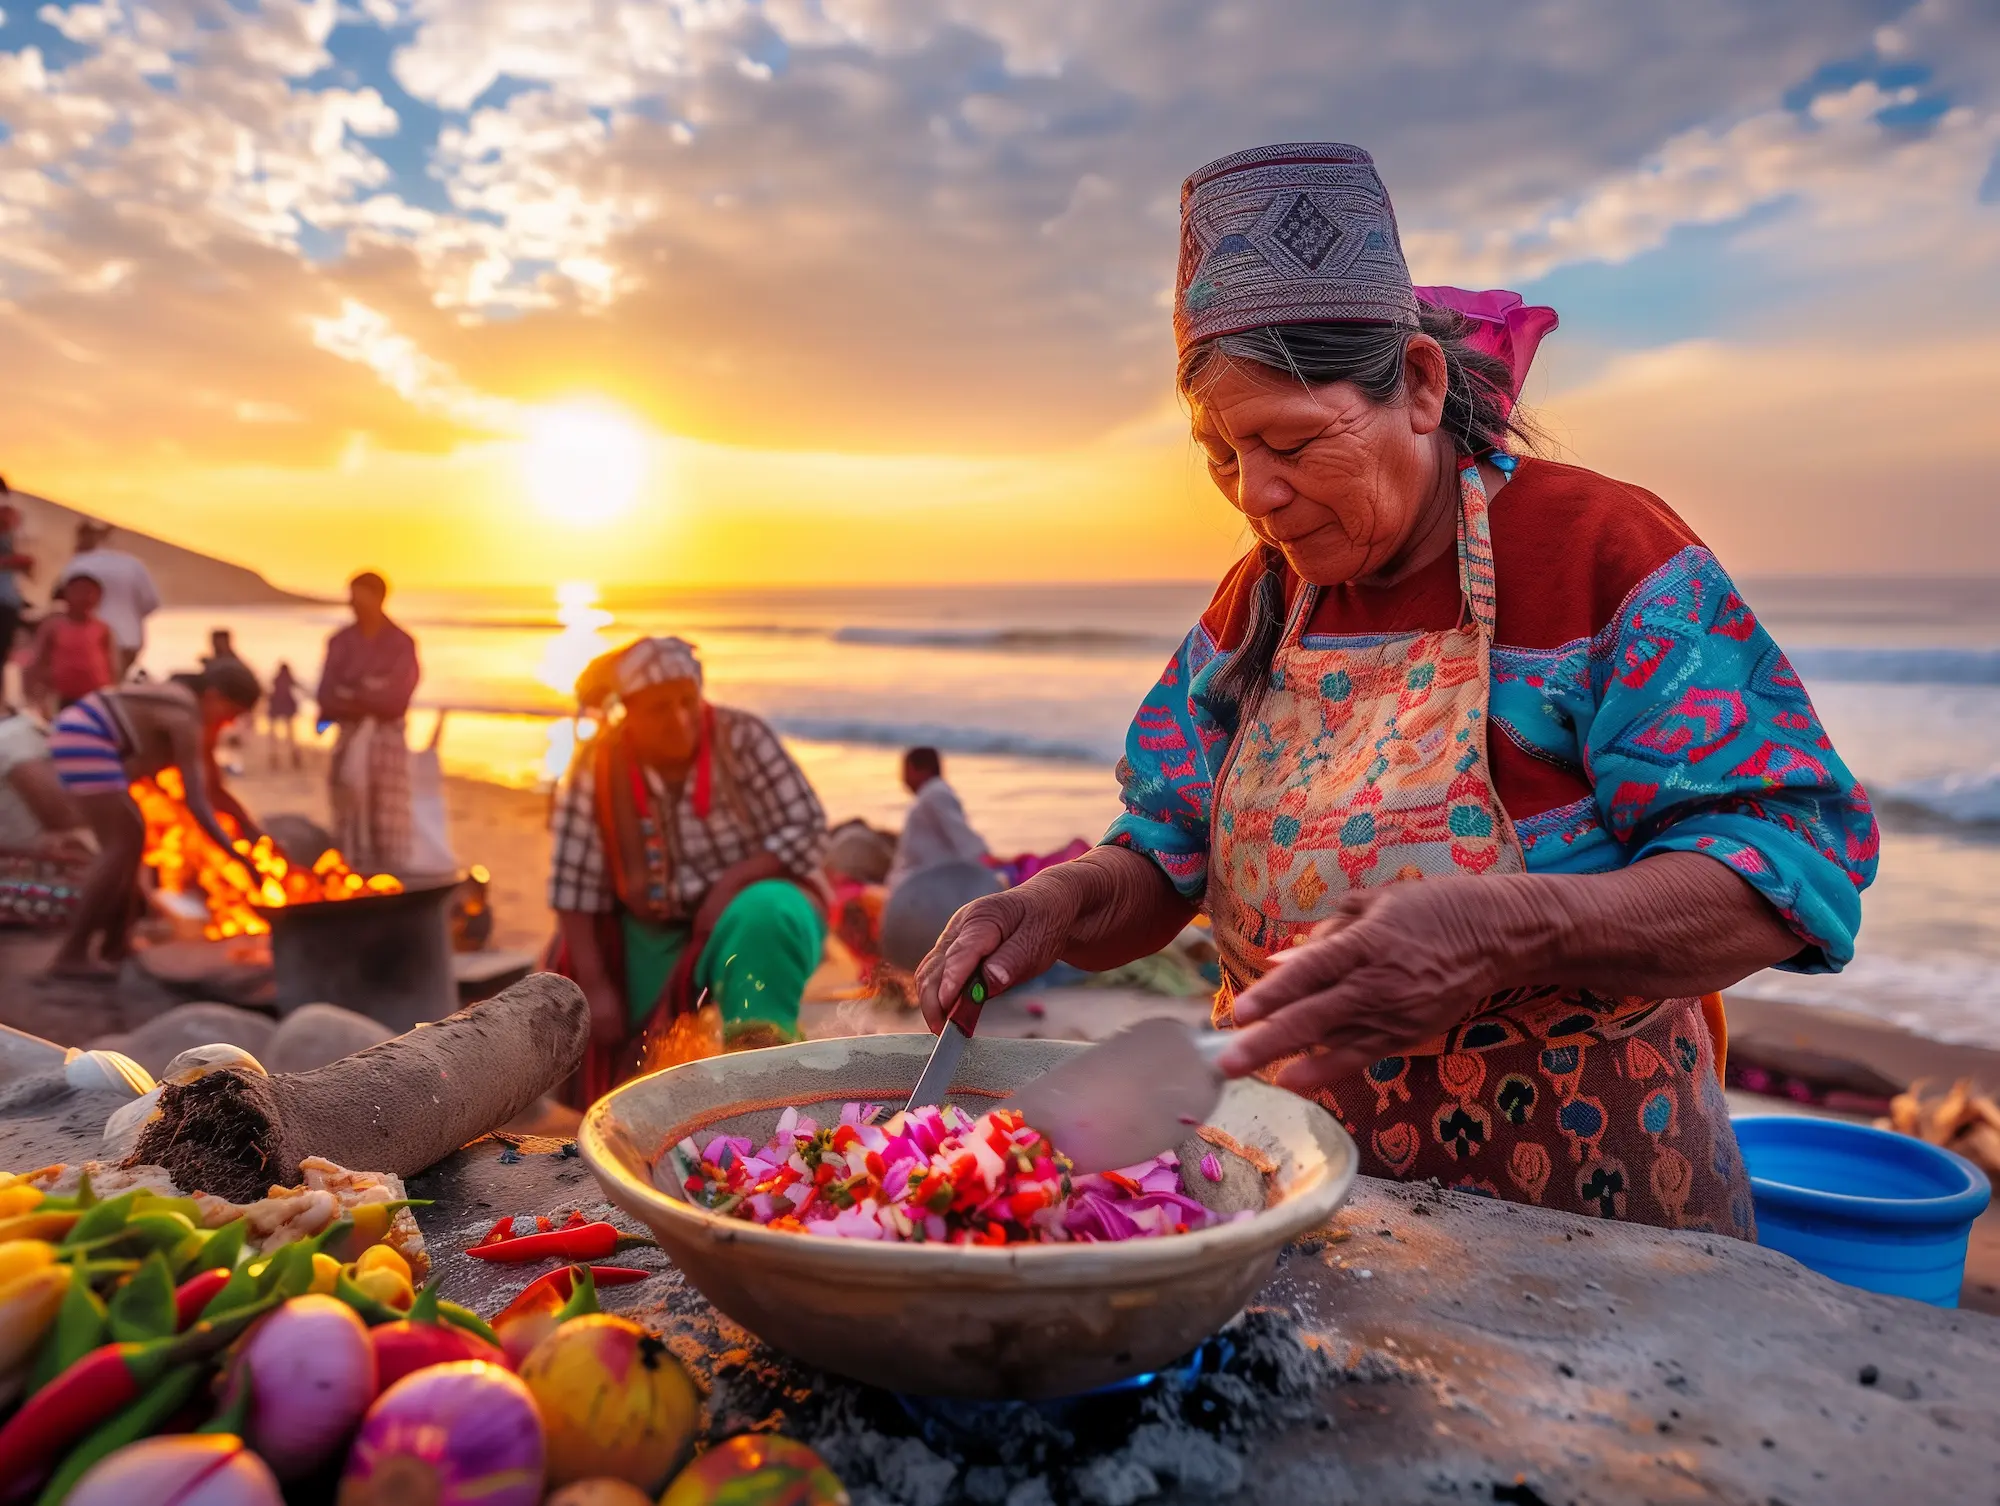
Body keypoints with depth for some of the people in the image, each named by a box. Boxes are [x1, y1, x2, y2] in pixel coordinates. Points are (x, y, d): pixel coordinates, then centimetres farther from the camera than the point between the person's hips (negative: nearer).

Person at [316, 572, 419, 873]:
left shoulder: (402, 643, -4)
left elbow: (395, 700, -10)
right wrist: (369, 694, -13)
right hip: (349, 738, 3)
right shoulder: (341, 642, 5)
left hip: (386, 740, -2)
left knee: (386, 815, -3)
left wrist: (350, 695, -5)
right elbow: (327, 699, -2)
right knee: (348, 813, 1)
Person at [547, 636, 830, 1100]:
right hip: (653, 937, 3)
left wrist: (729, 886, -24)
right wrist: (594, 987, -15)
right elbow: (574, 884, -10)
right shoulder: (596, 767, -9)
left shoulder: (740, 737, -12)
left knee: (763, 915, -37)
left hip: (753, 899, -2)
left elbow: (809, 830, -14)